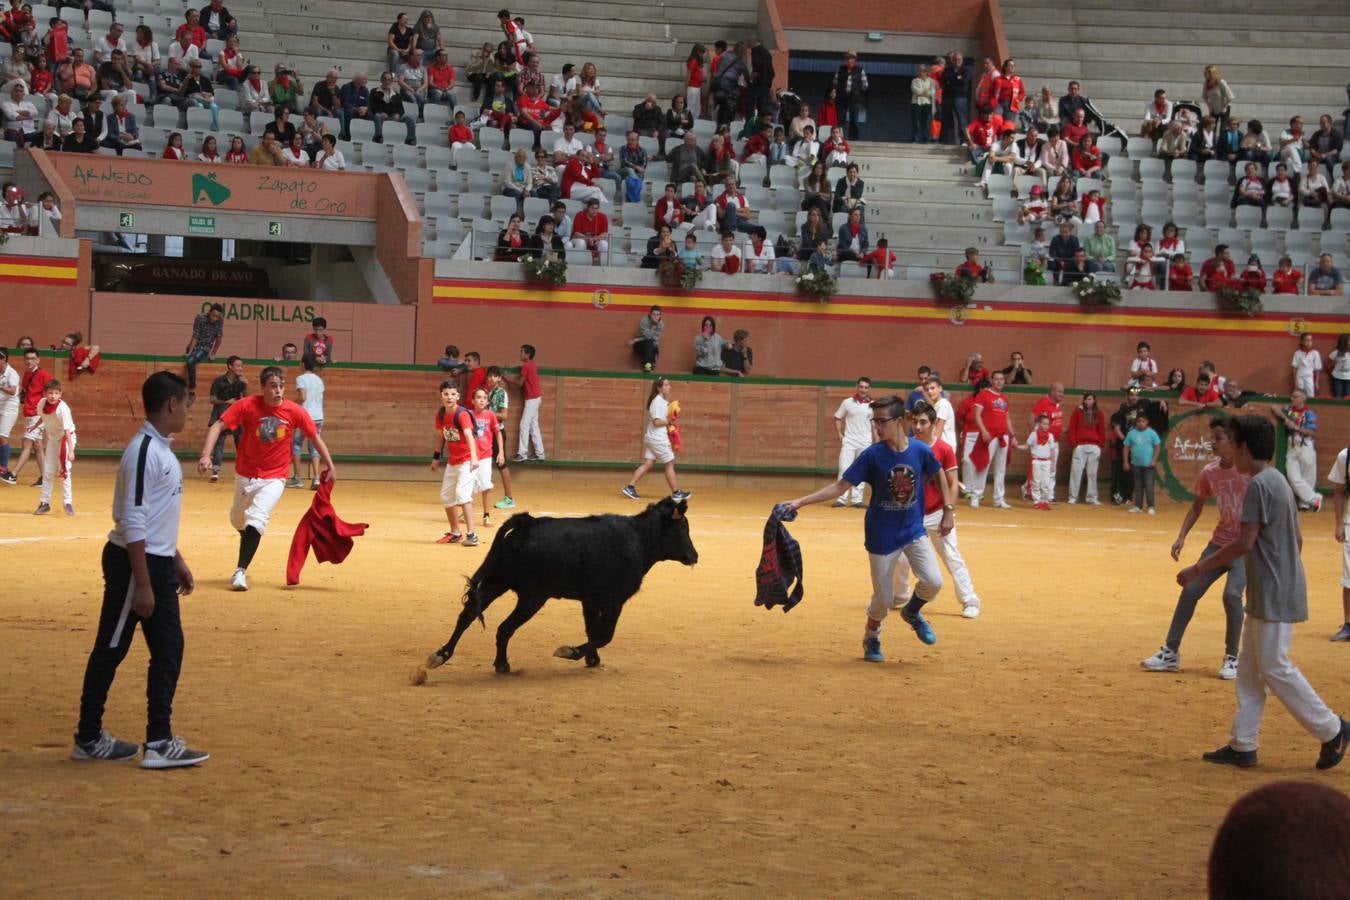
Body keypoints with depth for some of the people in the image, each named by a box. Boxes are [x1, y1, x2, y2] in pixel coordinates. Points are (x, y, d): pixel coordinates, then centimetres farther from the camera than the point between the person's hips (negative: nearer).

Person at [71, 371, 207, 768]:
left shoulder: (162, 449, 11)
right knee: (110, 650, 0)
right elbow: (133, 522, -22)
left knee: (169, 649, 10)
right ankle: (88, 739, 9)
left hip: (159, 562, 10)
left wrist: (177, 561, 24)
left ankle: (159, 742, 16)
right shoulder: (144, 451, -19)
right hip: (133, 562, -10)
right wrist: (142, 584, -23)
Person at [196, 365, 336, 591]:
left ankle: (240, 571, -18)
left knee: (256, 519, -21)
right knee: (237, 520, 20)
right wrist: (206, 455, -37)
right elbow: (217, 427, -23)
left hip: (274, 478, -2)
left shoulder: (295, 411, -14)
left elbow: (315, 437, 0)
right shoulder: (246, 406, -18)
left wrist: (330, 466, -1)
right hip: (245, 475, 2)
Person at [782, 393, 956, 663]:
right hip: (882, 536, -2)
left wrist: (948, 510, 4)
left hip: (914, 530, 2)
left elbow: (940, 476, 10)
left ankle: (912, 612, 18)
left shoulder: (921, 450, -9)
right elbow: (840, 487, -13)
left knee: (933, 582, -17)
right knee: (883, 600, 2)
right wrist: (801, 502, -21)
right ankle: (871, 638, 34)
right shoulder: (872, 455, -14)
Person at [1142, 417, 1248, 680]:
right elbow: (1197, 505, 15)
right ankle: (1171, 652, 12)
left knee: (1232, 593, -22)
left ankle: (1231, 658, -5)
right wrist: (1182, 536, 5)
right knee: (1190, 590, 1)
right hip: (1219, 542, 6)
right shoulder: (1209, 473, 0)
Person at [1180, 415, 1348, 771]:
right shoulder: (1279, 481, 13)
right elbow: (1297, 538, 17)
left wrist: (1198, 569, -17)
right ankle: (1242, 745, 14)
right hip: (1267, 594, 10)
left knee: (1275, 669, -3)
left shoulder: (1260, 484, -17)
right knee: (1249, 667, 11)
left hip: (1273, 596, -10)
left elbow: (1244, 542, -22)